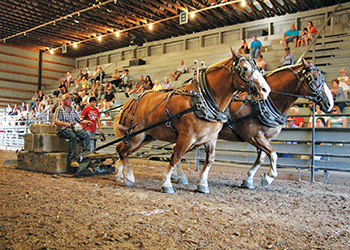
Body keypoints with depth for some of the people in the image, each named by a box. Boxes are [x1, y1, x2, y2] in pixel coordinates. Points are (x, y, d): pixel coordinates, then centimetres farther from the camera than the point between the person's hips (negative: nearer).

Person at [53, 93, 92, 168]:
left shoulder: (73, 110, 21)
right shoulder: (59, 109, 2)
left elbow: (79, 120, 20)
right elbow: (55, 121, -10)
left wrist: (87, 122, 0)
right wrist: (64, 124, -29)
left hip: (72, 129, 7)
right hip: (62, 130, -7)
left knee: (86, 135, -14)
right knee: (73, 136, -35)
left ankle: (86, 152, -24)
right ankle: (72, 160, -38)